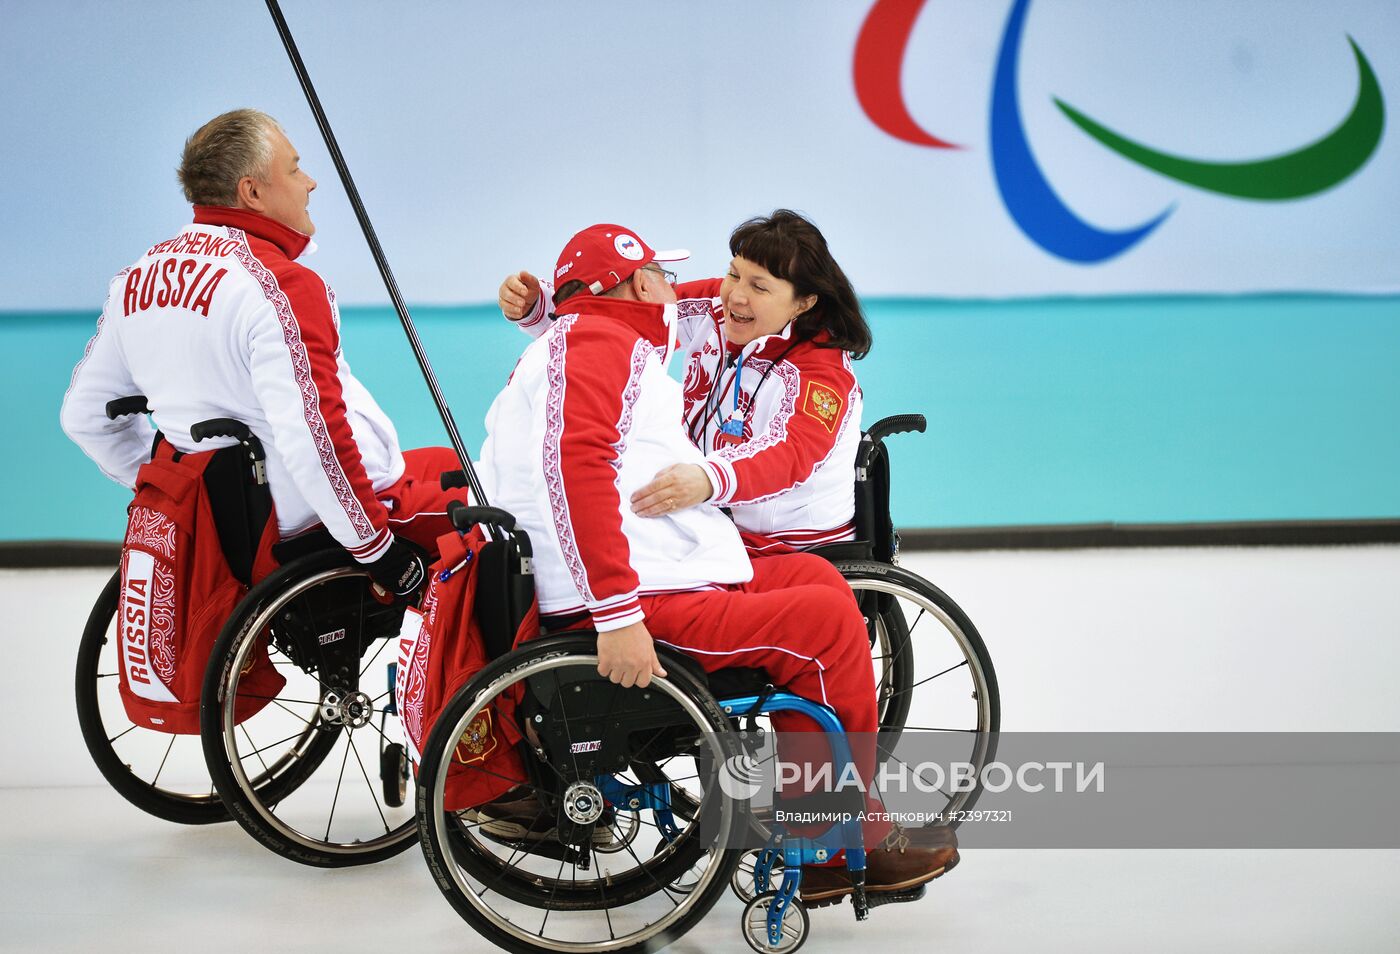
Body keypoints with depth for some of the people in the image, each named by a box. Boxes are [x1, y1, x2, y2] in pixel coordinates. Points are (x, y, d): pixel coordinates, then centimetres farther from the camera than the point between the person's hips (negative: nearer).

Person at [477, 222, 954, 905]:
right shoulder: (601, 339, -7)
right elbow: (576, 465, -23)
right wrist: (618, 616, -28)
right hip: (642, 611, -11)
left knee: (816, 579, 15)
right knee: (828, 619, -11)